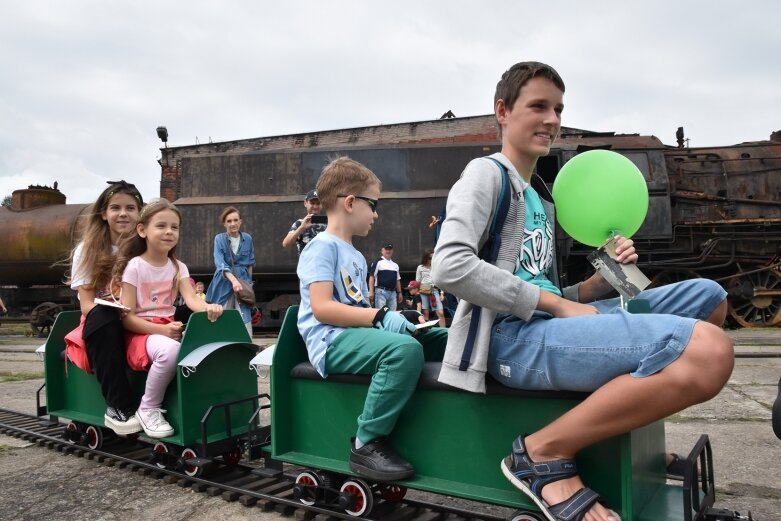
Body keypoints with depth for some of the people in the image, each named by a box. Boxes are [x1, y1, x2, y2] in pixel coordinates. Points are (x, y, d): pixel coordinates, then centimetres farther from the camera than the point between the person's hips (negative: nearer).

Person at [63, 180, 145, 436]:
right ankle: (120, 406, -32)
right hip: (101, 326, -1)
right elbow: (86, 304, -7)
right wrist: (116, 309, -28)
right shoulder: (88, 250, 0)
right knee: (103, 315, -37)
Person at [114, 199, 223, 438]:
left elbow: (191, 298, -10)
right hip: (141, 333, -5)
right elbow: (126, 317, -10)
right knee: (170, 350, -38)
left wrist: (208, 307, -34)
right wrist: (160, 330, -23)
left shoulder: (178, 267, 8)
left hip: (169, 329, 5)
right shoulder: (135, 266, -6)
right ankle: (149, 408, -13)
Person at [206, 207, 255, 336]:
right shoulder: (219, 239, -4)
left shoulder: (248, 239, 4)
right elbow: (220, 263, -18)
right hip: (224, 283, -1)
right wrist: (233, 280, -31)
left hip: (243, 281, 1)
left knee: (245, 318, -7)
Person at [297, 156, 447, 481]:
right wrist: (380, 316, -24)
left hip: (355, 333, 9)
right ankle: (367, 444, -24)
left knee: (445, 339, 0)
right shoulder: (322, 246, -8)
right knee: (405, 348, -36)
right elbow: (322, 308, -20)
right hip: (331, 340, -9)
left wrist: (389, 317, 6)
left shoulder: (355, 255, 22)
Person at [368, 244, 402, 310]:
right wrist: (371, 291, -14)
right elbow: (371, 277, -6)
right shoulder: (378, 262, -1)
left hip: (393, 292, 6)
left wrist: (399, 292, 17)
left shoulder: (395, 265, 19)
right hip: (381, 292, -6)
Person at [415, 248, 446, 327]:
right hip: (423, 292, -1)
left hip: (434, 291, 1)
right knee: (425, 313, 2)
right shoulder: (420, 268, 7)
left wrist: (442, 293, 3)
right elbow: (417, 282, 8)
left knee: (441, 313, -7)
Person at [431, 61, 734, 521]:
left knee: (707, 296, 11)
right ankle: (545, 453, -13)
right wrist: (557, 304, -14)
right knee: (707, 351, -26)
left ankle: (624, 429, 6)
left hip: (548, 324, 9)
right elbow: (450, 266, -19)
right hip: (513, 335, -9)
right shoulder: (487, 173, -1)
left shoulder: (541, 198, 25)